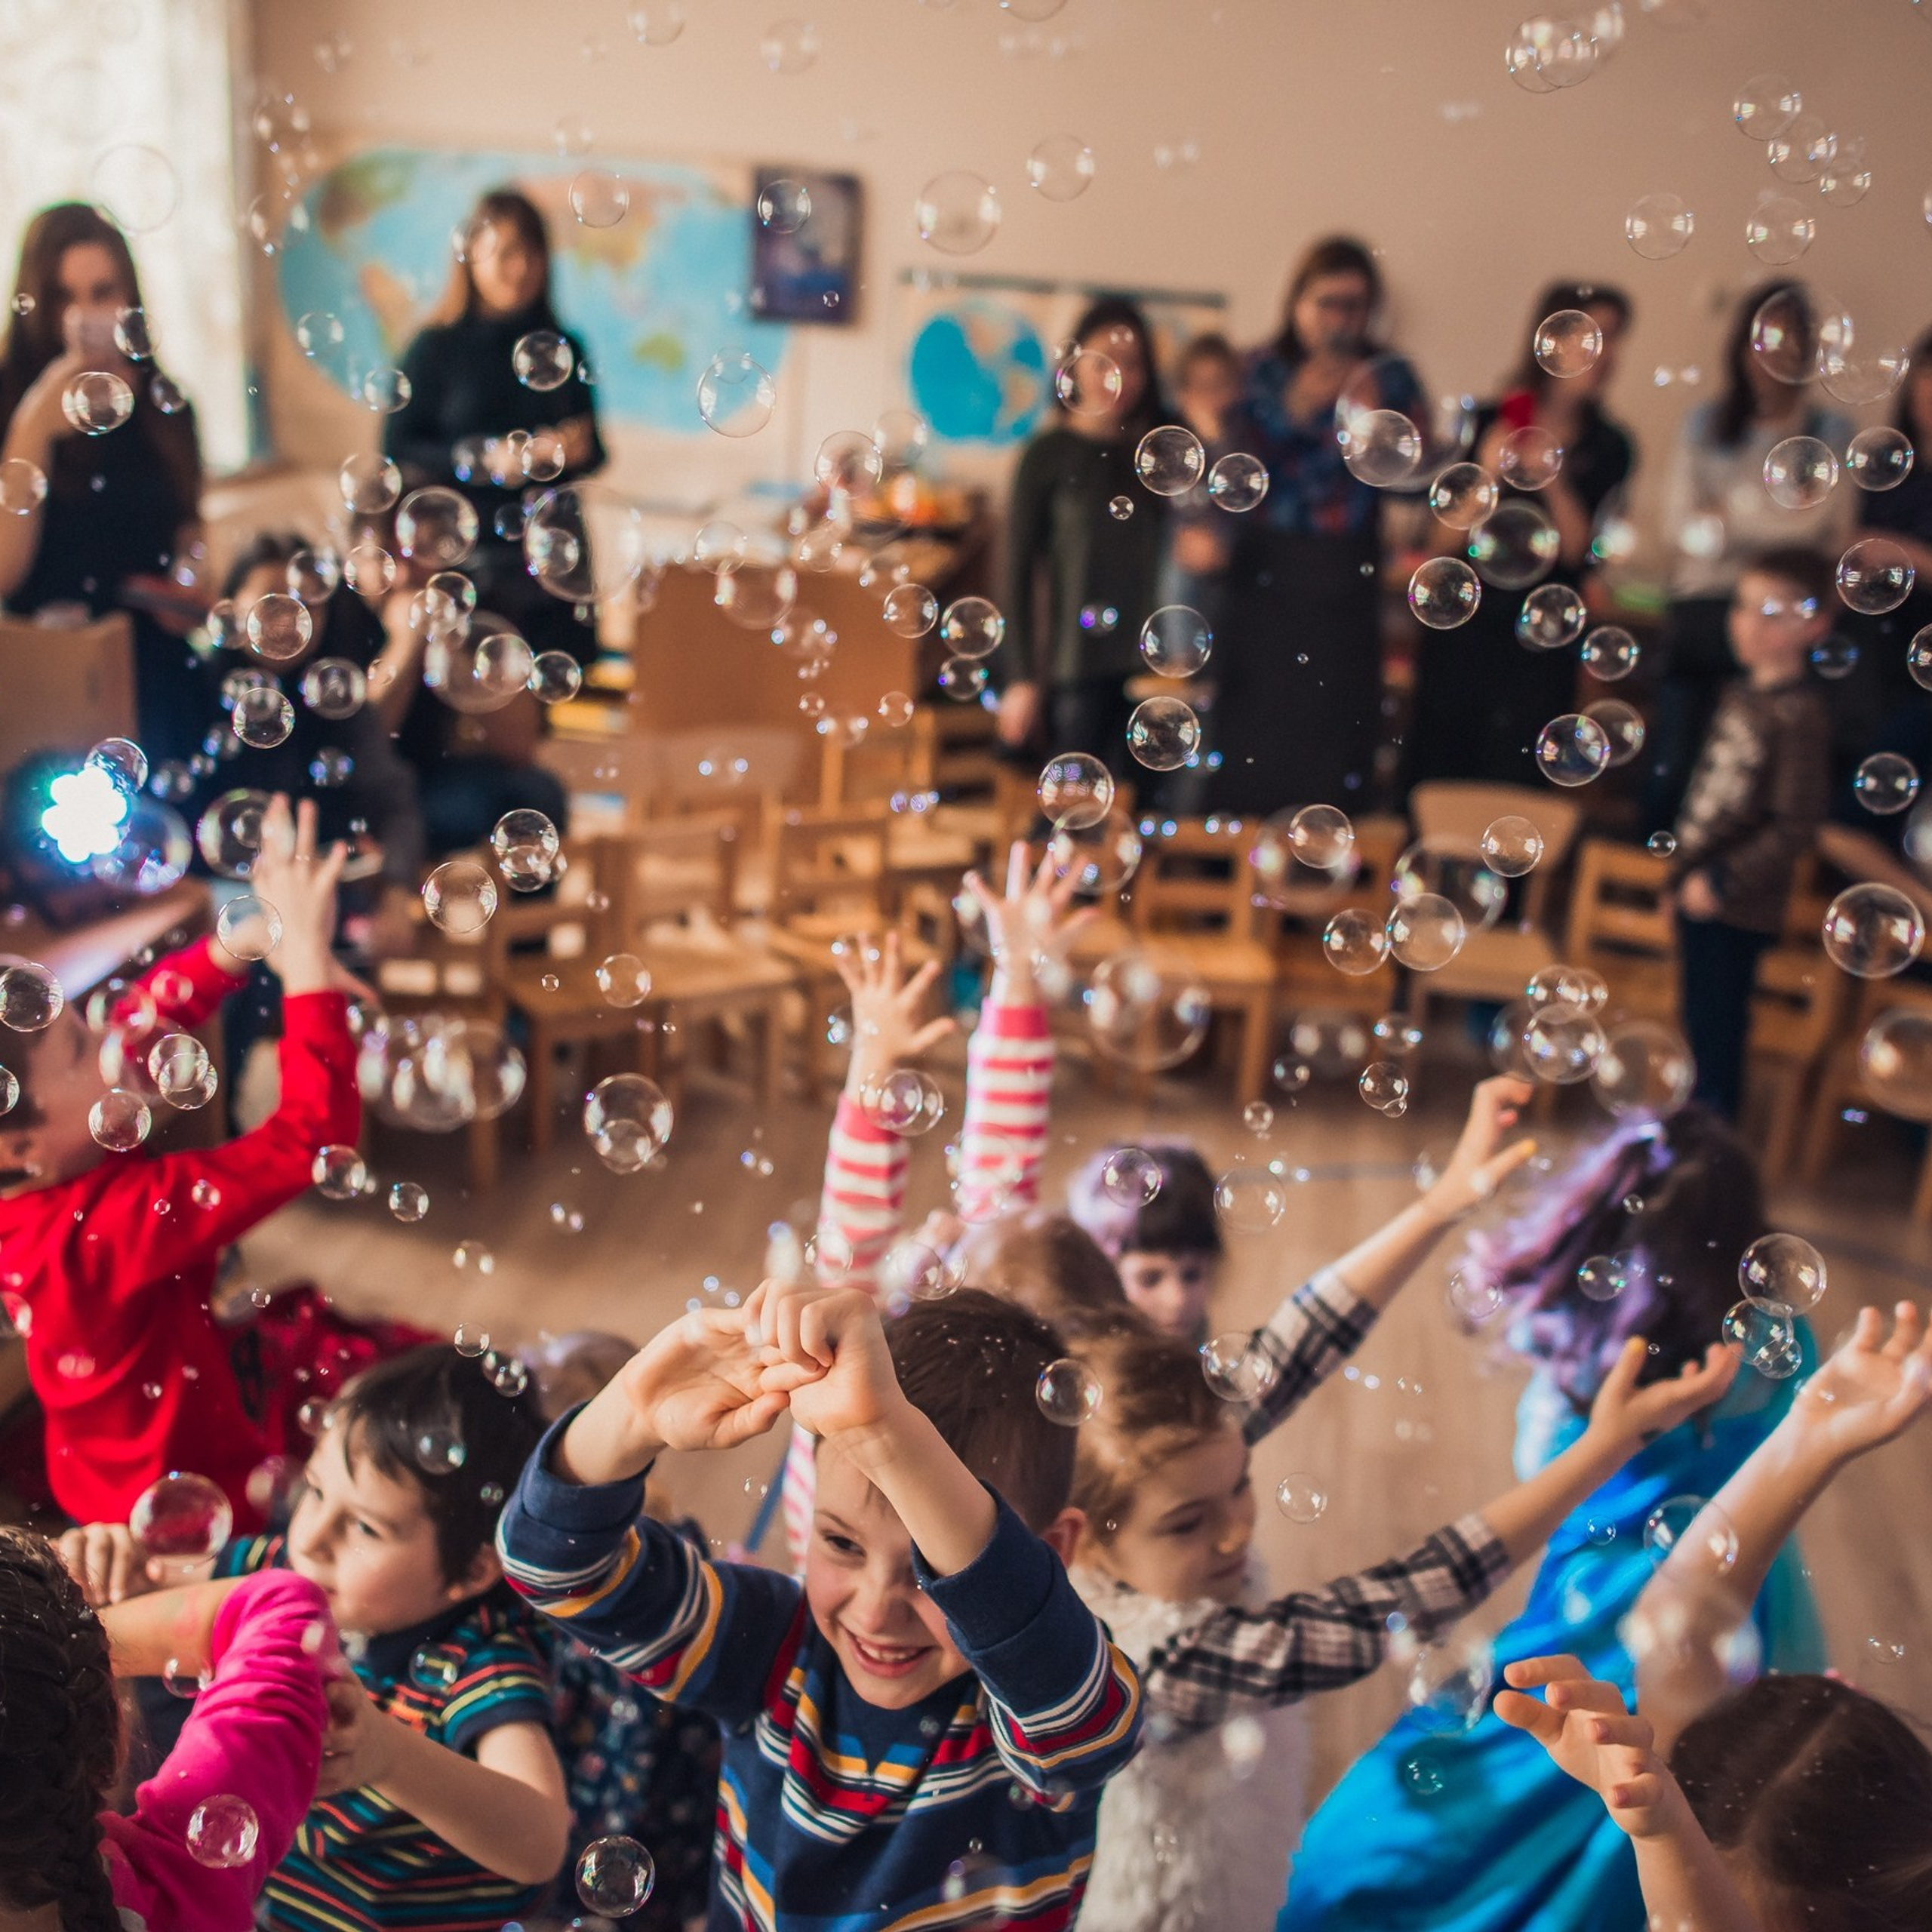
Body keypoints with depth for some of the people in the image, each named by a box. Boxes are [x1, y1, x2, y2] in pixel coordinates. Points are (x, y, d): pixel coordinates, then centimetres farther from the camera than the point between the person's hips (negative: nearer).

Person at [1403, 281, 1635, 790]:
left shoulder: (1607, 447, 3)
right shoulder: (1487, 424, 0)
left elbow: (1577, 551, -4)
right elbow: (1450, 538, -4)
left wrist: (1554, 483, -16)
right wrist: (1489, 475, -18)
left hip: (1540, 647, 1)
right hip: (1461, 632, 0)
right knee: (1432, 782, 2)